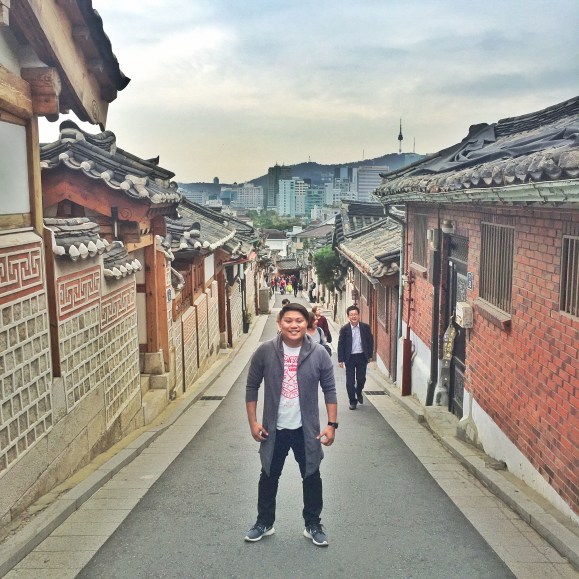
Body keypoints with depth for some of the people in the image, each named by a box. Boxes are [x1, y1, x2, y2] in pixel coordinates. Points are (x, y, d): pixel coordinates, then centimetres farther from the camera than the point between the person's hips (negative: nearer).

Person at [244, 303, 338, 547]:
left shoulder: (319, 354, -10)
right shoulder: (265, 351, -10)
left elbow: (329, 390, -3)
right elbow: (252, 387, -2)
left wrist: (332, 424, -7)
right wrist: (253, 421, -5)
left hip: (306, 429, 0)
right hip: (274, 428, 0)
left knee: (311, 477, 13)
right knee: (269, 476, 16)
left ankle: (313, 525, 32)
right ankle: (264, 522, 35)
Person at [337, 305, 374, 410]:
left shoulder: (365, 327, -3)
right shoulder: (344, 329, -7)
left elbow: (370, 341, 5)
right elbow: (340, 345, -4)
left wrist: (370, 355, 3)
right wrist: (341, 359, -6)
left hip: (362, 357, 1)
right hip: (350, 357, -1)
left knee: (361, 378, 7)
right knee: (350, 381, 3)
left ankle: (358, 392, 38)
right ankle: (352, 401, 17)